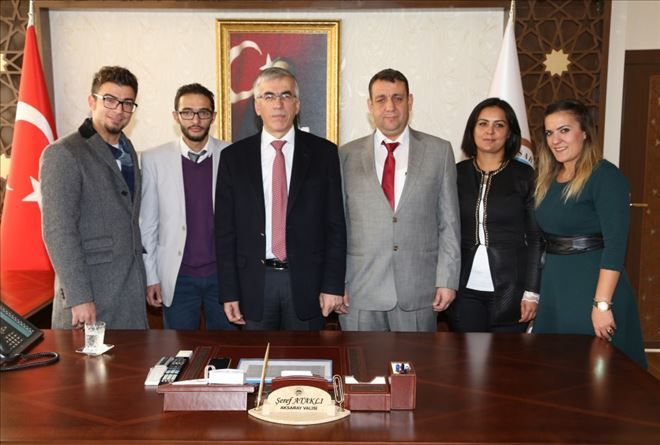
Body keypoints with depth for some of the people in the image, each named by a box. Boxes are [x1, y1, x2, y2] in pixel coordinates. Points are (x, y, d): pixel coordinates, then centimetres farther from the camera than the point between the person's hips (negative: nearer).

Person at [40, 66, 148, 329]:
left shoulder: (128, 152, 14)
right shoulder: (63, 154, -10)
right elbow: (58, 232, -15)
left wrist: (144, 279, 12)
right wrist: (78, 297, -19)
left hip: (132, 290, 7)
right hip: (89, 292, -7)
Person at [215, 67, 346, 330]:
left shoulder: (324, 153, 1)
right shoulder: (233, 157, 3)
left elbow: (335, 224, 0)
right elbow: (225, 230, 2)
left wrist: (333, 285, -6)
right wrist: (229, 293, -2)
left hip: (307, 282, 0)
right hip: (254, 282, 1)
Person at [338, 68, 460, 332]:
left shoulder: (439, 151, 5)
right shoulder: (347, 156, 4)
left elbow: (449, 222, 4)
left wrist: (447, 280, -1)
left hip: (419, 292, 0)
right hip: (359, 293, 0)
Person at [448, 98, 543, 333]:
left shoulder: (525, 176, 1)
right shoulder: (456, 174, 6)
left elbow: (536, 238, 1)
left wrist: (532, 292, -5)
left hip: (510, 291, -1)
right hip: (464, 290, 2)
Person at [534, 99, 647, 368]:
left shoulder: (606, 176, -11)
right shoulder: (547, 180, 10)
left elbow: (615, 245, -18)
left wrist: (602, 304, -23)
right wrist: (534, 293, 7)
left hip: (593, 288, -7)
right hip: (554, 288, 7)